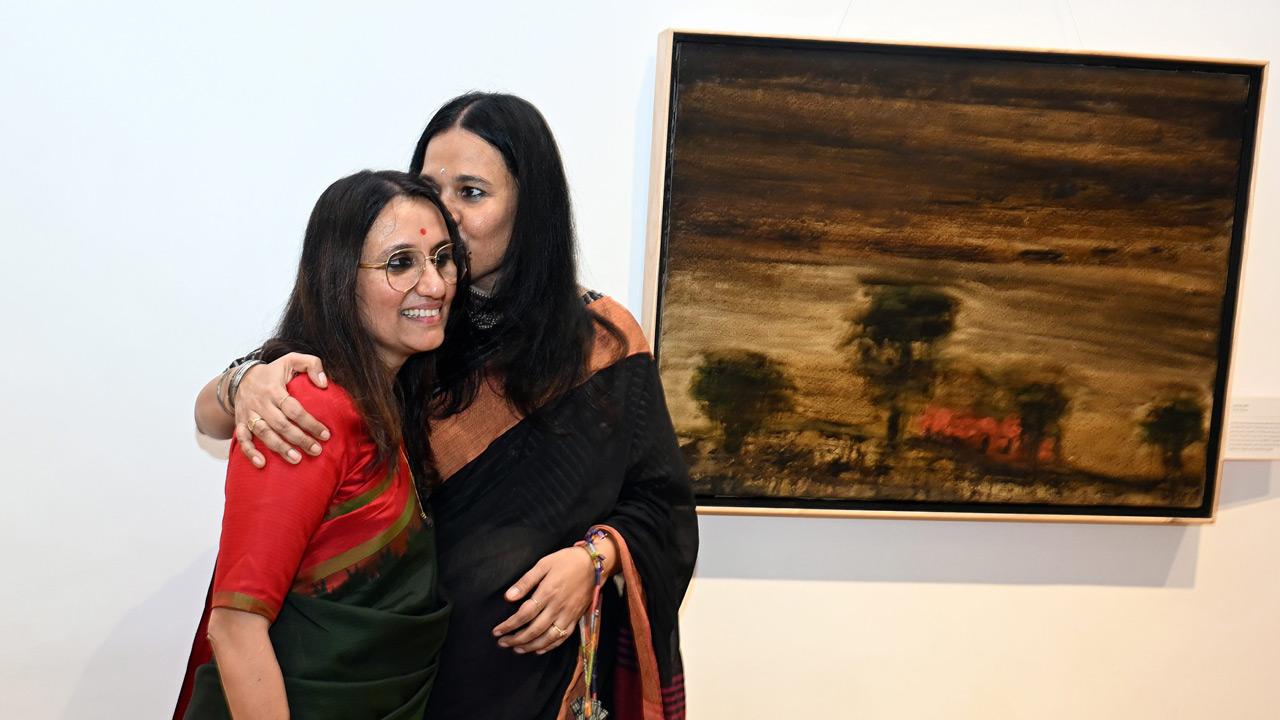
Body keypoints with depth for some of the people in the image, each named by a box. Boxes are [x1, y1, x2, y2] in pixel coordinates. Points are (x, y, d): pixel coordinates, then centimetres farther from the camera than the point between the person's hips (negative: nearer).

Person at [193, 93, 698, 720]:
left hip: (543, 668, 0)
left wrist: (596, 557, -21)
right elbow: (210, 416, -7)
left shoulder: (602, 343, -8)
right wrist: (249, 386, -29)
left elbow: (660, 505, -1)